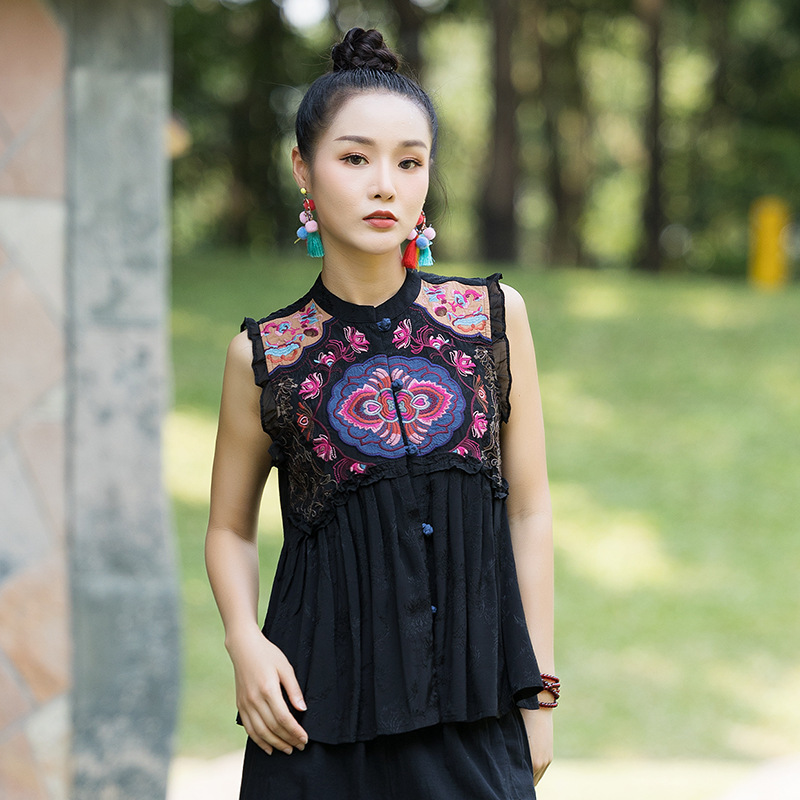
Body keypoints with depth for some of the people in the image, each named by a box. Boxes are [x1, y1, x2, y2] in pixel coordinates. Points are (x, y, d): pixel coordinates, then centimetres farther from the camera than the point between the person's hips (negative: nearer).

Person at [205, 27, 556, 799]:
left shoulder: (494, 315, 5)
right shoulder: (263, 355, 2)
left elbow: (529, 510, 8)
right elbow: (230, 527, 12)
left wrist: (537, 691, 4)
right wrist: (244, 639, -7)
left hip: (472, 693, 1)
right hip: (320, 702, -1)